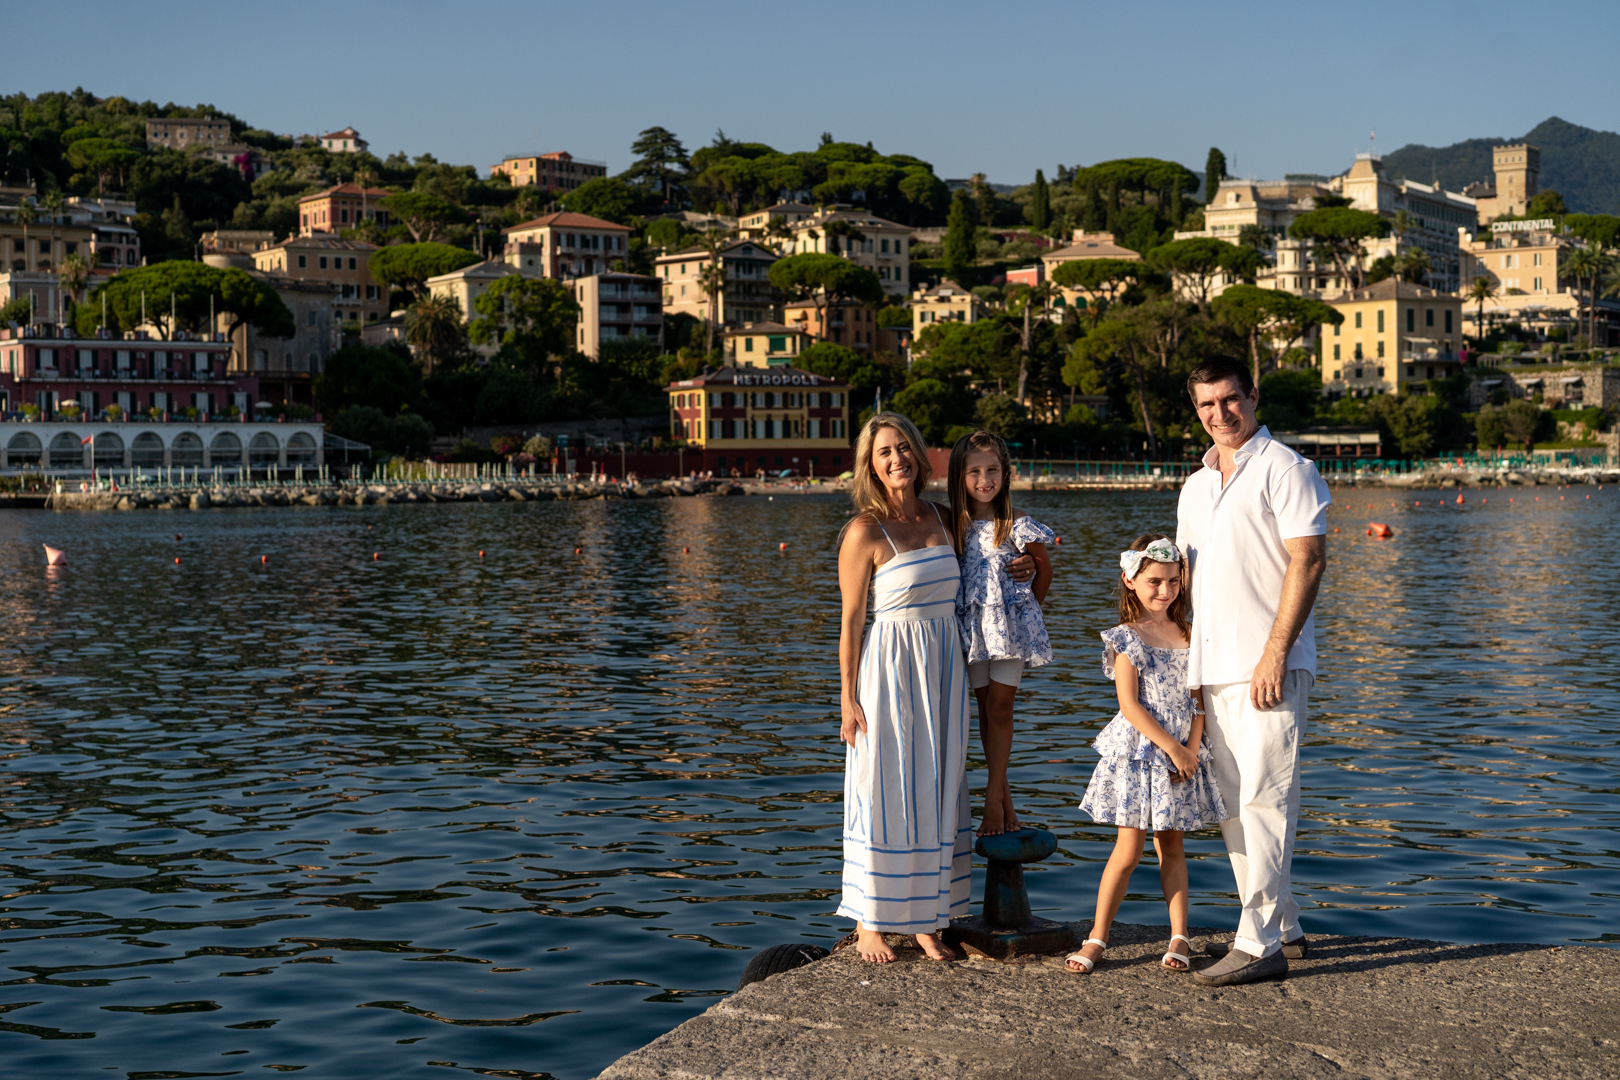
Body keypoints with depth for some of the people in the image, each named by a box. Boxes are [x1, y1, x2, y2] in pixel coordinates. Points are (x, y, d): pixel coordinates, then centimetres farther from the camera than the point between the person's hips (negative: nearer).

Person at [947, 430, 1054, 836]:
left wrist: (1027, 609, 9)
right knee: (986, 708, 6)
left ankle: (993, 799, 1)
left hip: (1010, 624, -3)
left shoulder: (1017, 526, -7)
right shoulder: (953, 526, 1)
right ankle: (1005, 796, 14)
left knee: (1000, 706, -3)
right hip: (971, 625, 3)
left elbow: (1044, 569, 5)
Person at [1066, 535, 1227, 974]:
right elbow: (1130, 705, -12)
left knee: (1171, 844, 9)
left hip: (1182, 753, 4)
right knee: (1129, 848, -3)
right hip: (1138, 753, -4)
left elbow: (1198, 698, 5)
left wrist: (1192, 749, -9)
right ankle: (1097, 937, 6)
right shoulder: (1127, 639, -7)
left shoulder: (1189, 635, 7)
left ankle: (1179, 936, 13)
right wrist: (1172, 748, -16)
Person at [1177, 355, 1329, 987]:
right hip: (1213, 668, 8)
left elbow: (1308, 561, -13)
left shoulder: (1283, 470, -5)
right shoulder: (1195, 486, 19)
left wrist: (1275, 653, -19)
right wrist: (1178, 661, 16)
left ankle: (1261, 946, -7)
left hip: (1268, 667, -8)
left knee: (1263, 802, -9)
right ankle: (1282, 928, 20)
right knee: (1233, 805, 11)